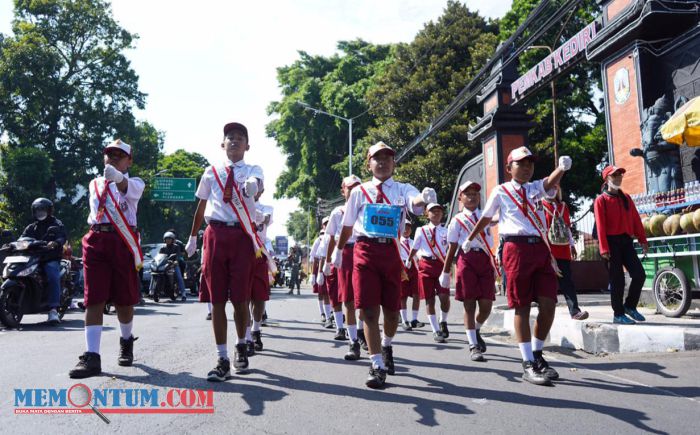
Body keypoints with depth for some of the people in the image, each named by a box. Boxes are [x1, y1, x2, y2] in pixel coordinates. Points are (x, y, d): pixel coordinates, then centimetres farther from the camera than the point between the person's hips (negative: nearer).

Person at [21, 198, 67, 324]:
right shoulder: (31, 228, 27)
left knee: (53, 277, -29)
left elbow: (62, 237, -5)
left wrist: (55, 243, -28)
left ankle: (53, 310, -38)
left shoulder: (56, 224, 13)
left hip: (51, 258, -5)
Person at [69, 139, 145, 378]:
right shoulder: (95, 184, 20)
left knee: (124, 299, 5)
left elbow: (128, 188, -20)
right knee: (94, 299, -6)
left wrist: (117, 177, -43)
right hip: (96, 240, 3)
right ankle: (92, 356, -8)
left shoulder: (135, 183, 5)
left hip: (124, 242, -3)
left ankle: (126, 341, 30)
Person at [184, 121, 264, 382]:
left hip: (242, 236, -2)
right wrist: (193, 237, 22)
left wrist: (252, 186, -44)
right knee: (216, 298, 1)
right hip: (215, 235, 2)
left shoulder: (252, 170, 5)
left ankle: (241, 345, 31)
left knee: (240, 297, 4)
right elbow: (201, 206, 20)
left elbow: (256, 185, -20)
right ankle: (222, 360, 9)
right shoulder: (211, 172, 12)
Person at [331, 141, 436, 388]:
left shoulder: (402, 189, 2)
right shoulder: (360, 192, 6)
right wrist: (338, 250, 22)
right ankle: (378, 366, 2)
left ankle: (387, 346, 44)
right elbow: (347, 225, 15)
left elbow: (416, 203, -22)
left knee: (392, 308, 13)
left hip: (391, 251, 1)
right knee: (369, 310, -6)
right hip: (365, 250, 0)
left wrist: (425, 198, -45)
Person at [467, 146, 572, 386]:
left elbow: (551, 182, -8)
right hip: (517, 248, -4)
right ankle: (528, 363, 5)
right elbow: (486, 218, 18)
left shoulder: (536, 188, 14)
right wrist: (469, 239, 27)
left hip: (541, 247, 4)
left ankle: (537, 354, 20)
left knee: (548, 305, 0)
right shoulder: (501, 191, 7)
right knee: (522, 306, -1)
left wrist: (562, 167, -29)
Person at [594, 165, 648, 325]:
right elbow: (600, 225, -10)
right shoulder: (601, 200, -3)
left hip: (626, 241, 5)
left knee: (639, 274, -2)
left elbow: (636, 219, 12)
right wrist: (604, 248, -17)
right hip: (612, 242, -5)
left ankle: (630, 306, 18)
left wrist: (642, 240, 4)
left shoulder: (626, 198, 15)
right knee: (617, 279, -2)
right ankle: (618, 314, 8)